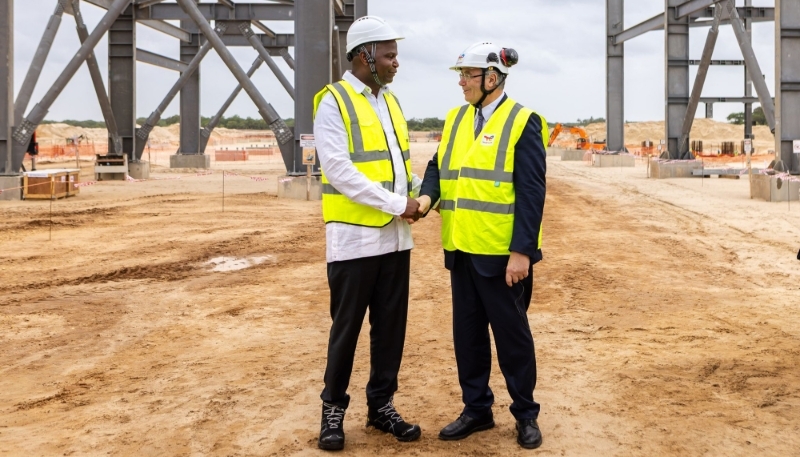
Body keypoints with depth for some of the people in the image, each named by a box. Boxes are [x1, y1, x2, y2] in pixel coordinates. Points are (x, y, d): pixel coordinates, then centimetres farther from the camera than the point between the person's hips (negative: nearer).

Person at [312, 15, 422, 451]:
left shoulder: (391, 102, 14)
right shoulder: (334, 102, -9)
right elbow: (338, 170, -18)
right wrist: (396, 204, -18)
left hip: (395, 237, 7)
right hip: (354, 236, -7)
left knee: (390, 326, 11)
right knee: (347, 327, 3)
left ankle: (381, 406, 24)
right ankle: (333, 410, 18)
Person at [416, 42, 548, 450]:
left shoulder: (522, 122, -9)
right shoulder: (456, 119, 11)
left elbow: (531, 194, -13)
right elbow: (438, 166, 11)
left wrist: (521, 251, -18)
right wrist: (426, 197, -12)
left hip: (503, 253, -6)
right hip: (462, 249, 6)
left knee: (511, 333, 5)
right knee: (467, 333, 13)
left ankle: (526, 414, 21)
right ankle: (476, 409, 28)